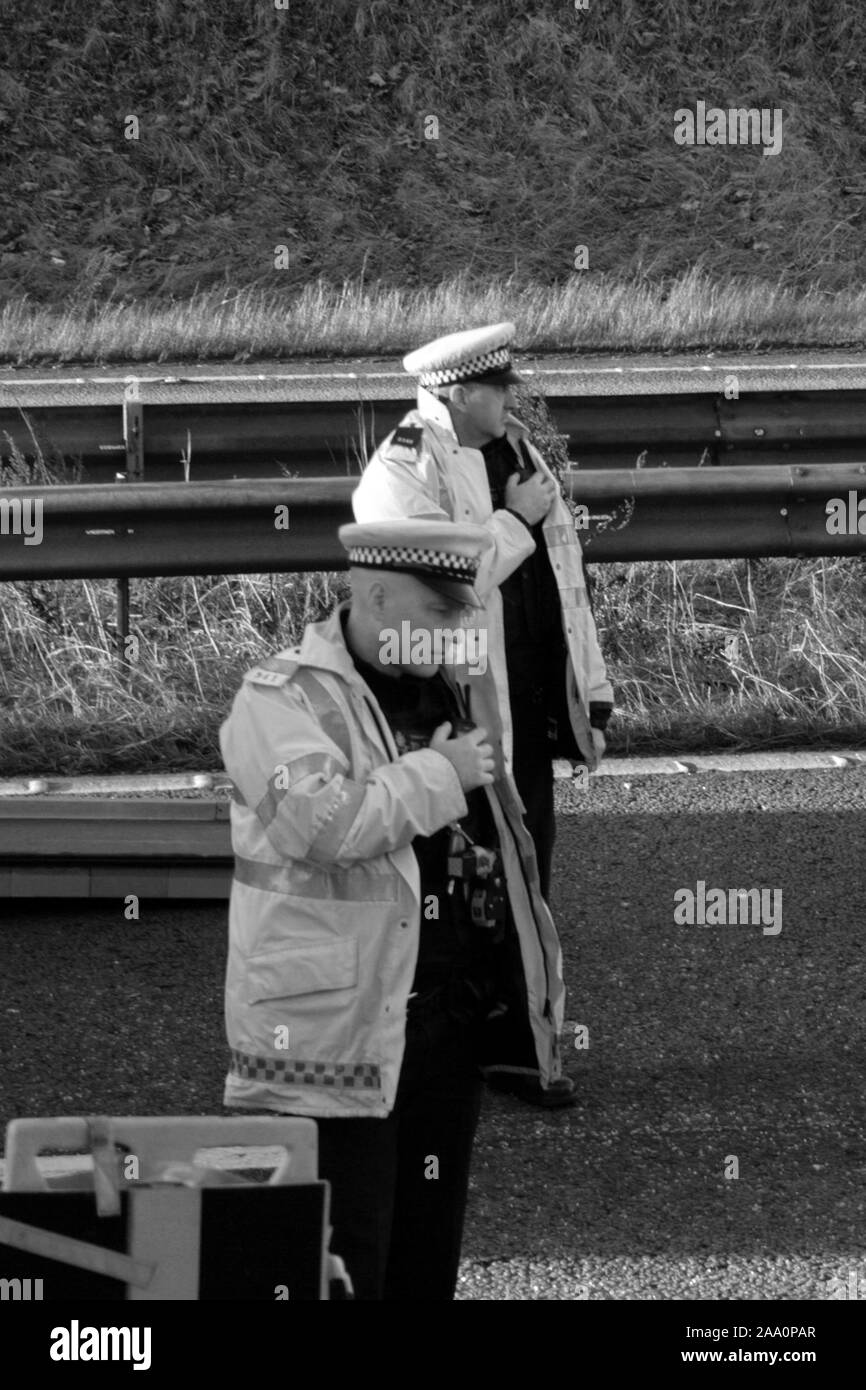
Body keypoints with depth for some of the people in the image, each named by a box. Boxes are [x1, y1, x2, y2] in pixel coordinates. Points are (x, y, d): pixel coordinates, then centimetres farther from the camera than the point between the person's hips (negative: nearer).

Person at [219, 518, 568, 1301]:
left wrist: (534, 981, 21)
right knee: (343, 1270, -7)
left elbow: (495, 847, 28)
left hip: (456, 1021, 8)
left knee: (427, 1261, 13)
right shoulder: (282, 700, -8)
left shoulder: (449, 695, 18)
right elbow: (323, 820, -26)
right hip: (338, 1035, -8)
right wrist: (440, 774, -14)